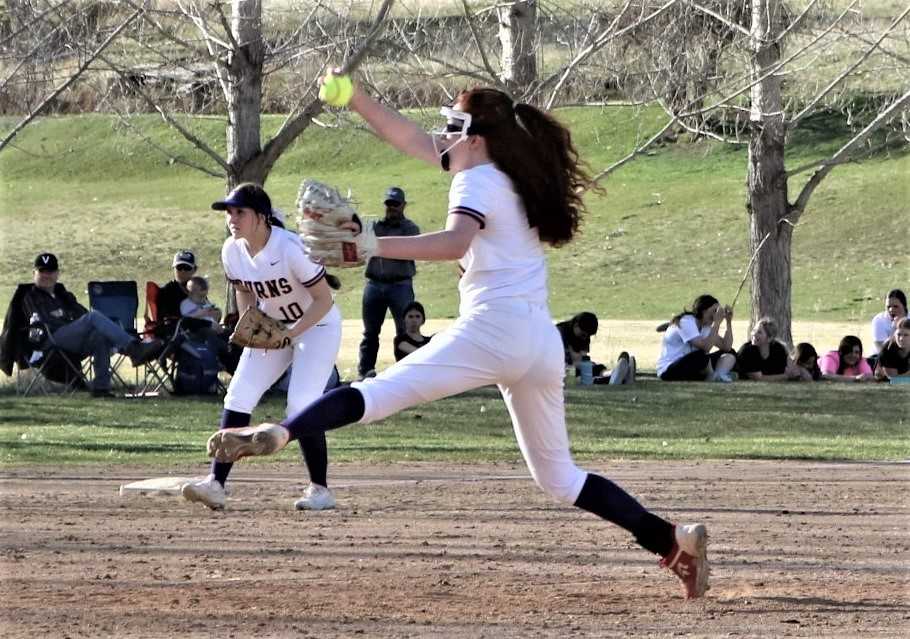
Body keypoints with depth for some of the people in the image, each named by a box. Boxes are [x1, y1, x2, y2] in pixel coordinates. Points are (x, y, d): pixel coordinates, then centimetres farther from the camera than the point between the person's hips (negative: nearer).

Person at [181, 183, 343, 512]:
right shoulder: (232, 251, -11)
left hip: (316, 325, -7)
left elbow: (324, 300, -23)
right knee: (238, 396, -7)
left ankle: (320, 489, -6)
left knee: (301, 404, -19)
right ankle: (216, 482, -9)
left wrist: (290, 334, -30)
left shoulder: (289, 249, -30)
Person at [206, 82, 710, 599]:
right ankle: (674, 539, 10)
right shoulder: (512, 178, 24)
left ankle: (277, 434, -40)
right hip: (544, 343, 9)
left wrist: (373, 246, -32)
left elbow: (455, 242, -25)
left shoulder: (478, 179, -2)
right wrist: (354, 98, 25)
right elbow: (408, 138, 29)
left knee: (384, 391, -21)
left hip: (493, 328, -9)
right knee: (558, 475, 17)